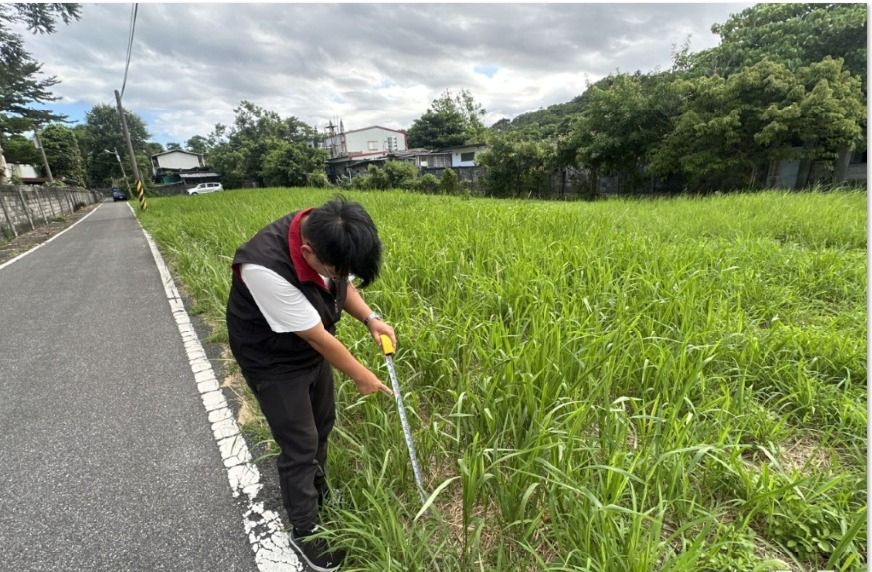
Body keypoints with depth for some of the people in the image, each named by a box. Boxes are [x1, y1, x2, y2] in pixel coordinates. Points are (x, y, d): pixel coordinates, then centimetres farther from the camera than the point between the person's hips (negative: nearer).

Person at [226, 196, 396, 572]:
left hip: (312, 346, 7)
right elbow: (319, 338, -30)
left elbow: (344, 286, 1)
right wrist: (361, 377, -16)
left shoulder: (326, 237, -20)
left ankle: (318, 493, 49)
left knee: (322, 423, 21)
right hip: (273, 360, -6)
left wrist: (370, 318, -17)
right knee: (301, 446, 4)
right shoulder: (266, 268, -40)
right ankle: (305, 532, 31)